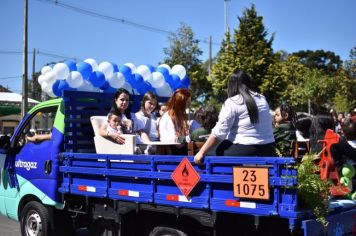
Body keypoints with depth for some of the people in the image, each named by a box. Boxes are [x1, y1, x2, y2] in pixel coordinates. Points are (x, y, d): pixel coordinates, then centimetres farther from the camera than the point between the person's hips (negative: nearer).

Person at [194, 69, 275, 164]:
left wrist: (202, 152, -6)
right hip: (267, 148, 6)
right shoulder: (262, 99, 12)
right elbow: (269, 122, 13)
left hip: (244, 149, -6)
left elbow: (219, 132, -9)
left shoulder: (232, 103, -6)